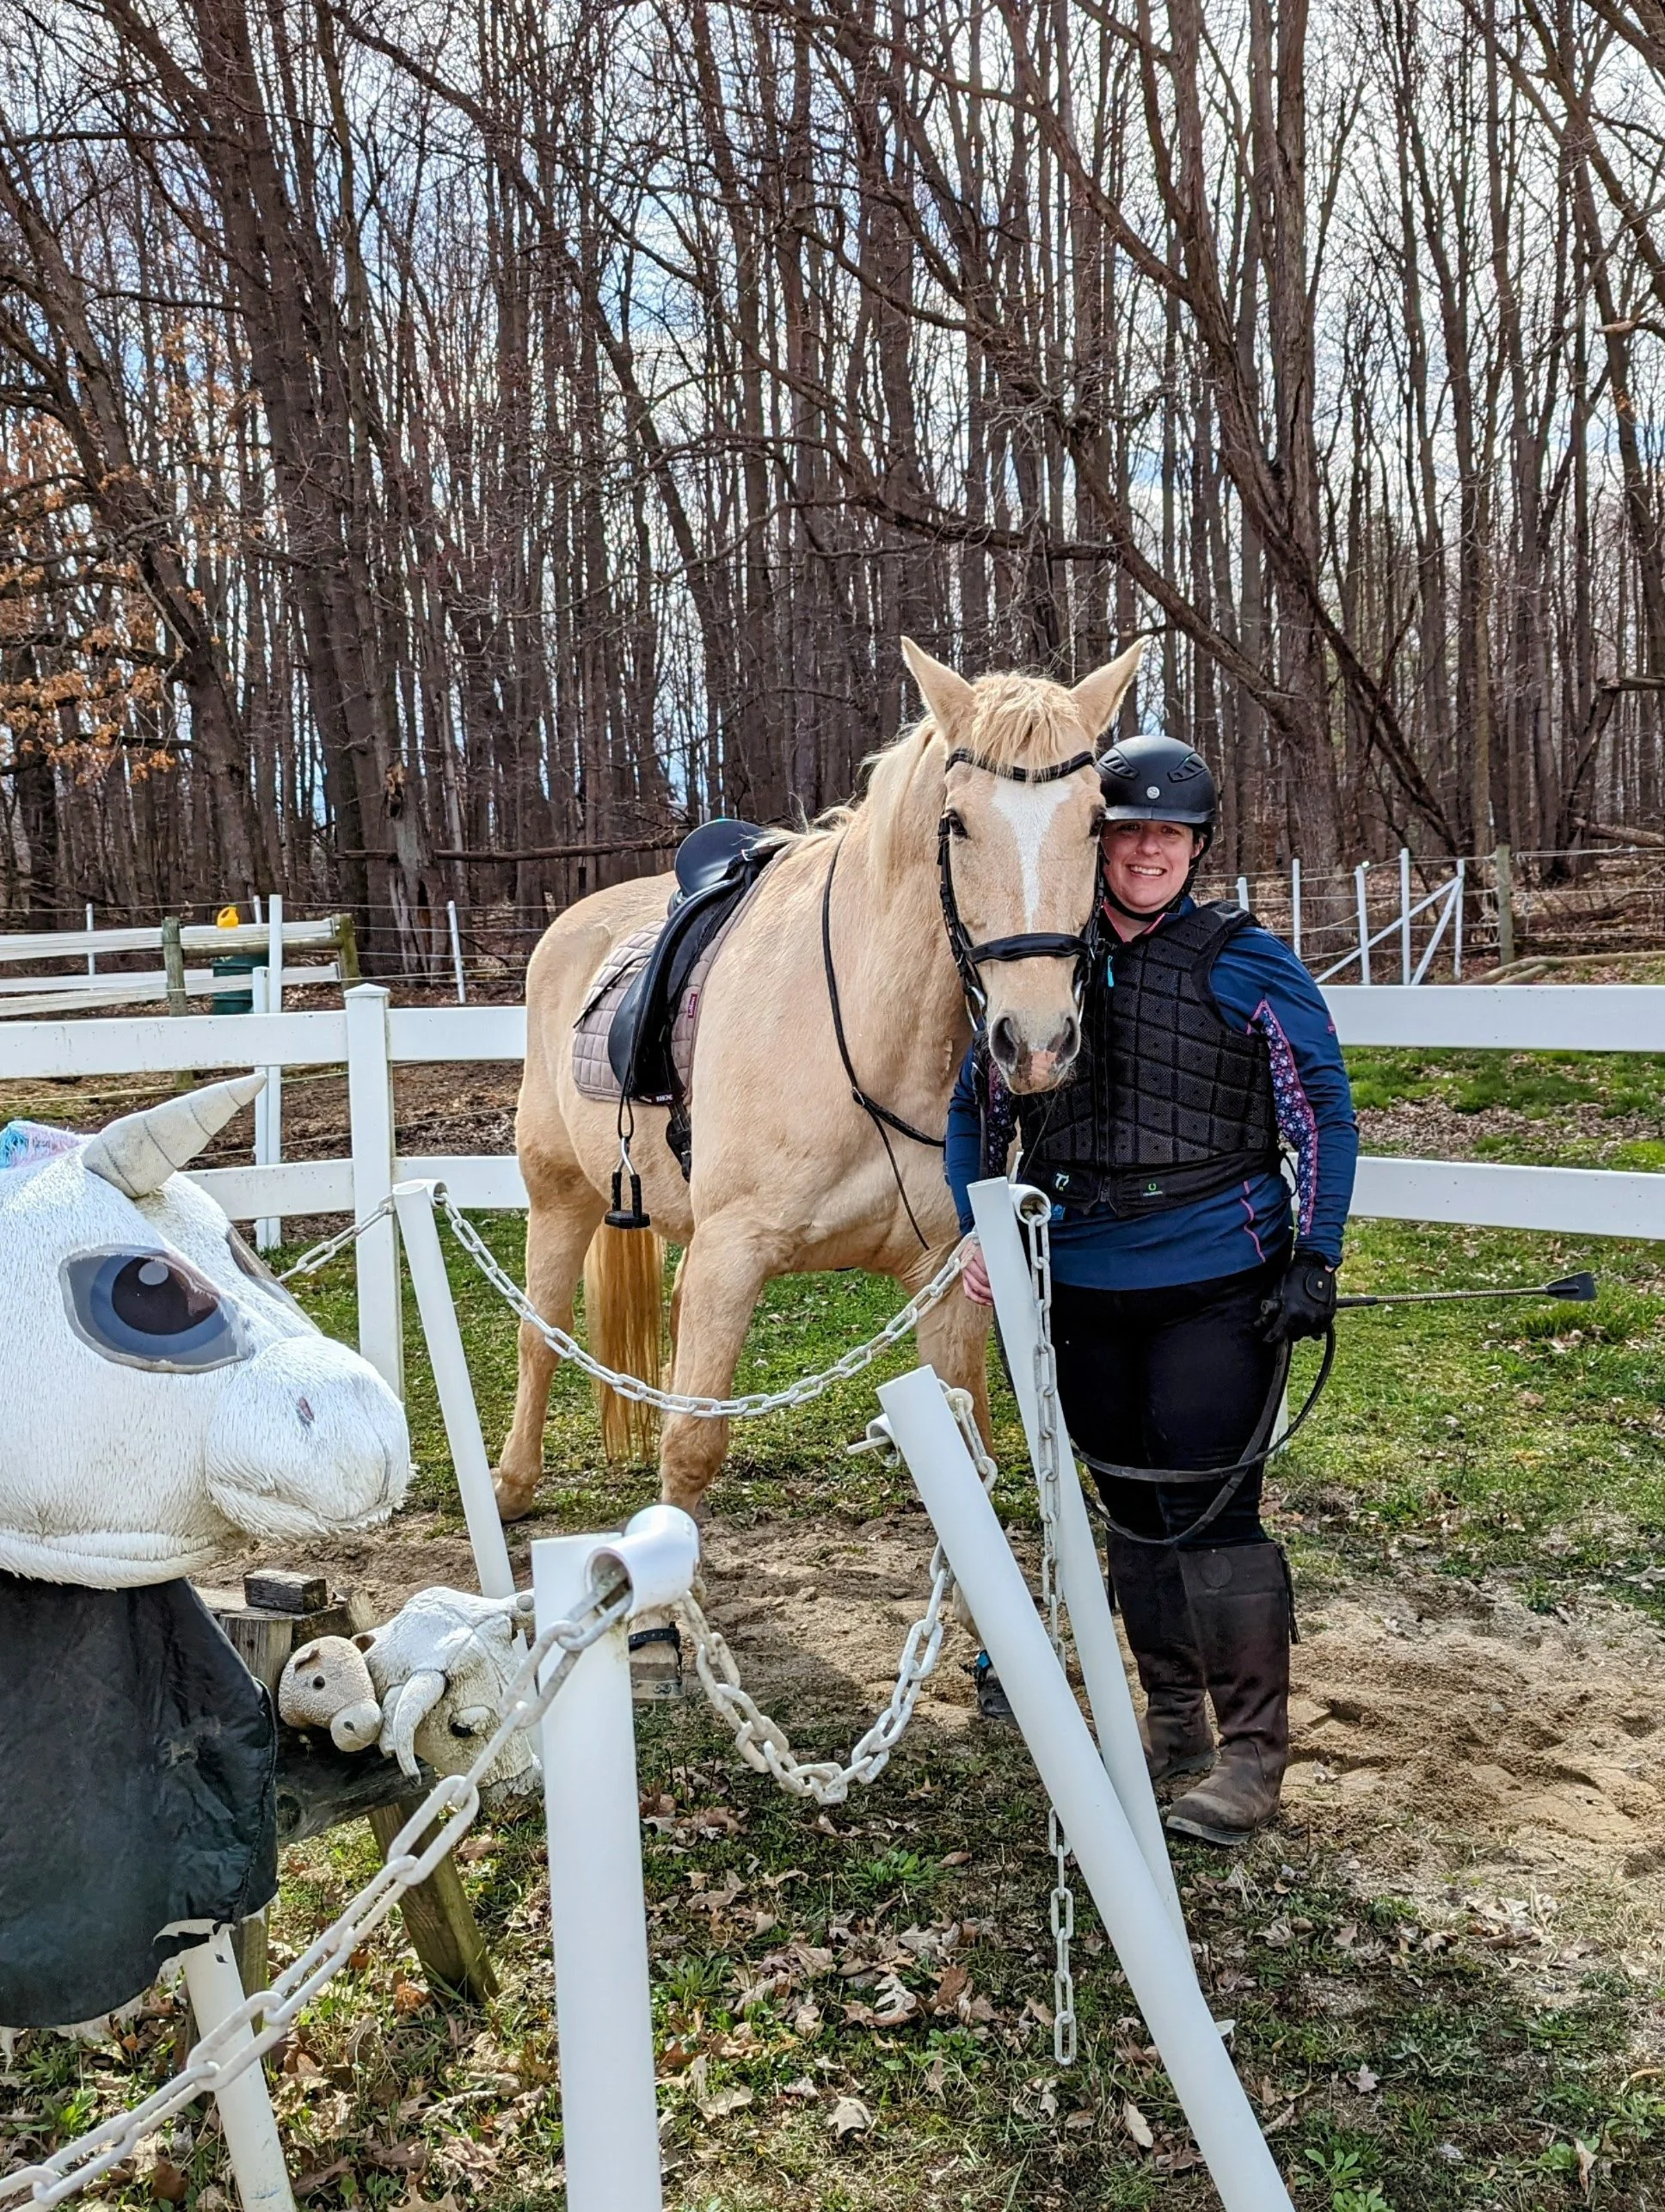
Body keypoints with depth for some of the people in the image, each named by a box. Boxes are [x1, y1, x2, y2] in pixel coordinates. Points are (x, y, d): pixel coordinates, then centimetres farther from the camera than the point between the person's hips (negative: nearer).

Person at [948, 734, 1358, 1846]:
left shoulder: (1248, 964, -5)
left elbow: (1325, 1115, -3)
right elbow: (979, 1108, 13)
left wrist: (1314, 1262, -10)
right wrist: (978, 1231, 2)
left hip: (1218, 1284, -4)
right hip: (1083, 1289, 4)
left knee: (1211, 1507, -4)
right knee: (1133, 1508, 15)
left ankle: (1254, 1750, 11)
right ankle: (1173, 1718, 33)